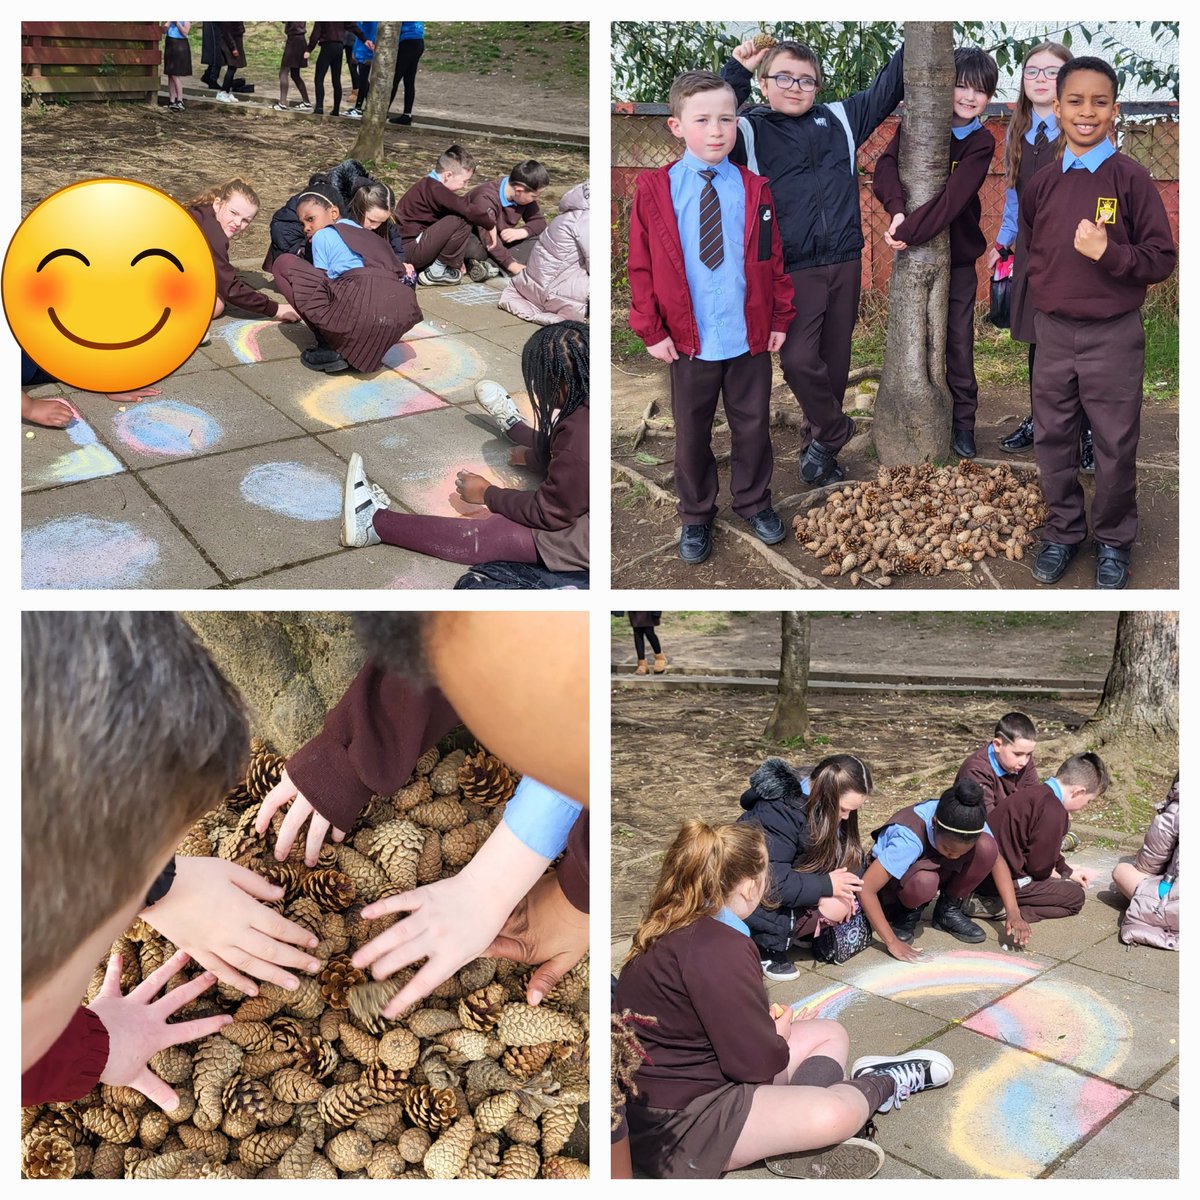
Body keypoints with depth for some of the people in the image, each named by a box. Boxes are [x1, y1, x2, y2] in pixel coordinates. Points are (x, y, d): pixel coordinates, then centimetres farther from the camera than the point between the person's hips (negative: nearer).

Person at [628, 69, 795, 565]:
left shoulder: (754, 190, -2)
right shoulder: (653, 189, -7)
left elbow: (774, 260, 3)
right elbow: (641, 267, -5)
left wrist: (780, 319, 1)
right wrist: (651, 330, -8)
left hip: (751, 338, 1)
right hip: (689, 340, -1)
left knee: (753, 426, 16)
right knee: (691, 434, 13)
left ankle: (753, 503, 36)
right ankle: (695, 516, 31)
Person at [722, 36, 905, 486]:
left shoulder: (840, 118, 12)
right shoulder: (749, 130, 1)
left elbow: (887, 87, 17)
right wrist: (736, 71, -17)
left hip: (845, 264, 4)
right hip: (793, 271, -4)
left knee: (834, 360, 10)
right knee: (798, 359, -14)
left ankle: (822, 439, 26)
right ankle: (834, 430, 11)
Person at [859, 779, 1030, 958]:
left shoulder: (971, 821, -25)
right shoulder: (909, 839, -38)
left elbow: (996, 859, -11)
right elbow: (865, 889, -38)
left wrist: (1012, 912, -23)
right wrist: (892, 942, -39)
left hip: (936, 867, 4)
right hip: (895, 882, -4)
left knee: (986, 847, -24)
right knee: (923, 882, -40)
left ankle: (948, 911, -2)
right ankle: (906, 915, -5)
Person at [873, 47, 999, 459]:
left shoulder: (981, 144, -6)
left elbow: (953, 198, -19)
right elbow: (886, 165, -17)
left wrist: (907, 232, -28)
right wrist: (898, 210, -34)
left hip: (959, 257, -1)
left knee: (959, 341, 4)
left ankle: (963, 422, 15)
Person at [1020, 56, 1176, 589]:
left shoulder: (1131, 179, -8)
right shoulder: (1041, 184, 4)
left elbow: (1161, 260, -8)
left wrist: (1109, 253, -22)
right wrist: (1041, 293, 8)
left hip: (1113, 336, -4)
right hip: (1052, 332, 4)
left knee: (1115, 447, 6)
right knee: (1052, 441, 11)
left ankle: (1114, 541, 22)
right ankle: (1063, 530, 28)